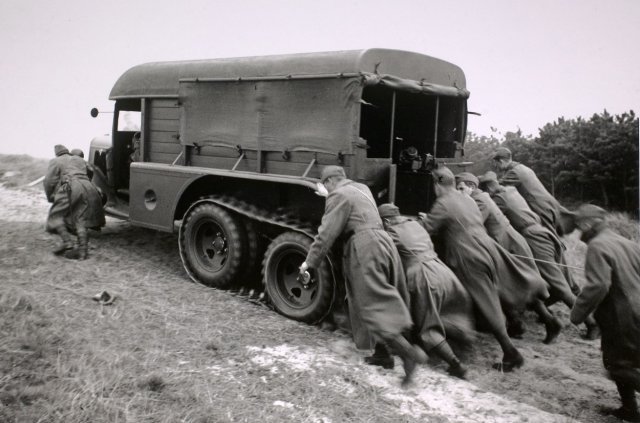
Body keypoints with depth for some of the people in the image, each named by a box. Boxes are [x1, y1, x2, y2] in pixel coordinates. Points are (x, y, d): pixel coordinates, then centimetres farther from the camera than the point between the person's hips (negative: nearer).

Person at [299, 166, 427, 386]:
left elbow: (327, 233, -7)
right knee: (386, 299, 13)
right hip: (383, 241, 9)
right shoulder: (362, 188, 22)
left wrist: (310, 262, 0)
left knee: (373, 304, -10)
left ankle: (408, 352, -19)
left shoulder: (338, 195, -3)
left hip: (364, 247, -9)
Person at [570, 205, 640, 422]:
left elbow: (597, 286, -25)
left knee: (618, 365, 3)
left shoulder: (597, 246, -15)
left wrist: (577, 313, -16)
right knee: (621, 361, 21)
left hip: (622, 318, -9)